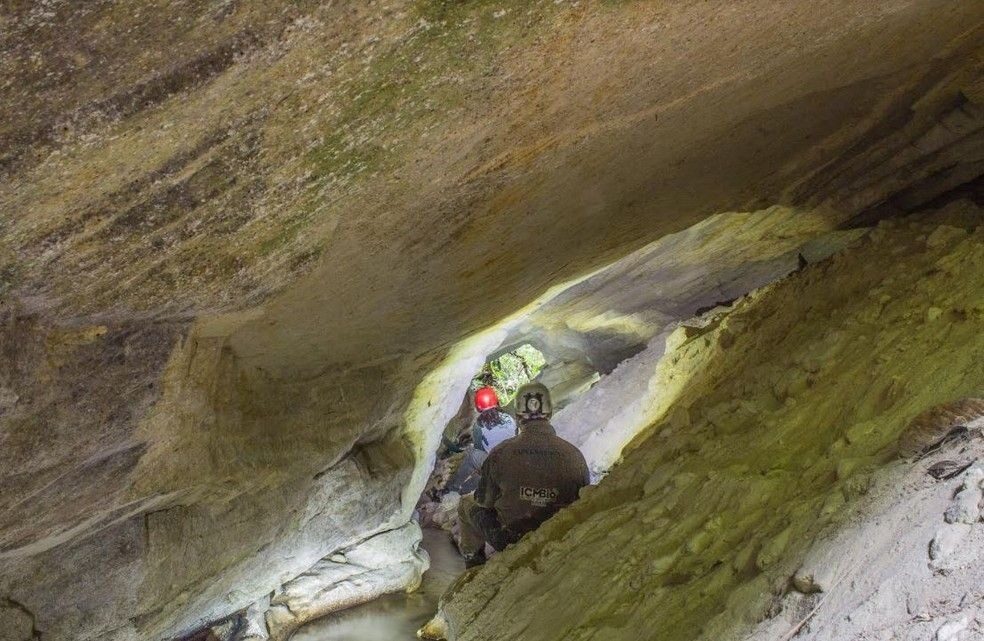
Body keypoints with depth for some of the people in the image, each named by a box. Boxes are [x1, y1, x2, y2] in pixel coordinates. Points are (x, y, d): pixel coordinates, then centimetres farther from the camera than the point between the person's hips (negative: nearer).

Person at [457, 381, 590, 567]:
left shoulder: (500, 453, -21)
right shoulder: (574, 456, -17)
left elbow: (484, 501, -7)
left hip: (505, 540, -2)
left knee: (467, 503, 24)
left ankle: (473, 559, 36)